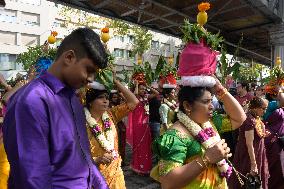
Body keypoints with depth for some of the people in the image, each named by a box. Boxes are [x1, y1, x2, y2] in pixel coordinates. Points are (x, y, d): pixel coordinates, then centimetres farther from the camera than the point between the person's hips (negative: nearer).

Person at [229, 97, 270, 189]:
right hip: (249, 155, -9)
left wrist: (263, 134, -1)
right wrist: (253, 164, -23)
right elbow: (249, 144, -26)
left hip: (256, 153, 9)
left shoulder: (256, 118, 2)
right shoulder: (250, 120, -27)